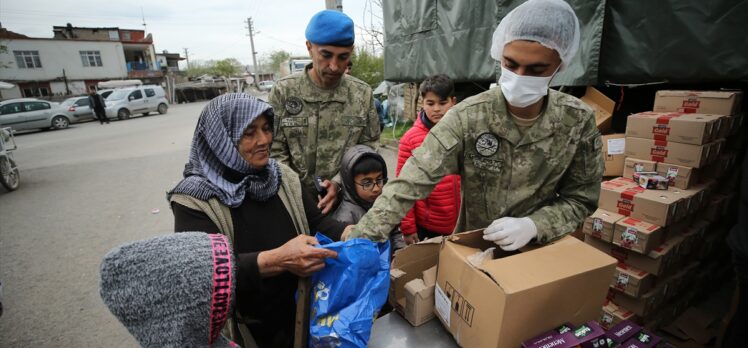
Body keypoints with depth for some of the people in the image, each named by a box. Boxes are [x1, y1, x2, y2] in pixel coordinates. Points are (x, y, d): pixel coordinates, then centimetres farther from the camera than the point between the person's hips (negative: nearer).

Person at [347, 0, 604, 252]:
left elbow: (581, 199, -3)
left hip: (540, 248, 1)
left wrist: (533, 225, -21)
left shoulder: (578, 122, -11)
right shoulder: (467, 117, -18)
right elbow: (412, 181, -25)